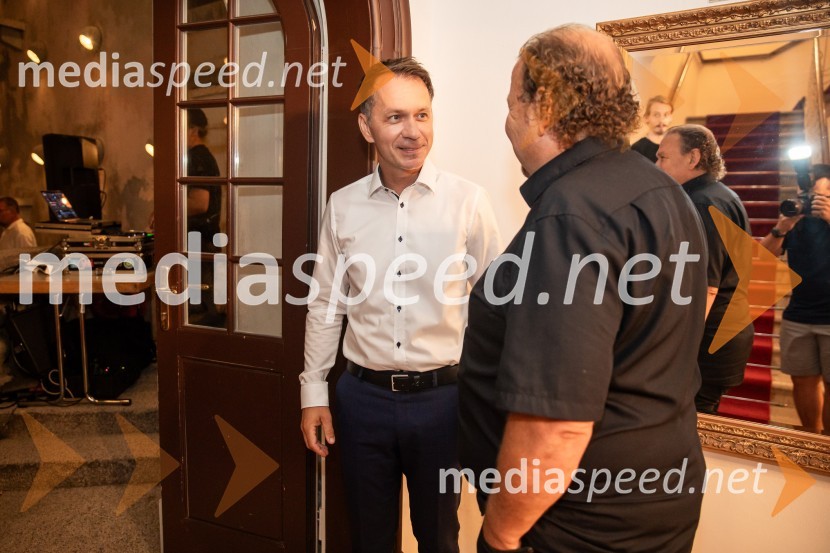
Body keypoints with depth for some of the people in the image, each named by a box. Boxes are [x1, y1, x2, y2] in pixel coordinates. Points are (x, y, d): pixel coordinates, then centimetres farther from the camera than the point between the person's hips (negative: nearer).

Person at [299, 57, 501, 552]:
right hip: (363, 395, 2)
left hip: (442, 395, -2)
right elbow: (326, 306, 6)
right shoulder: (343, 206, -1)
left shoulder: (468, 201, -9)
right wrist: (314, 392, 7)